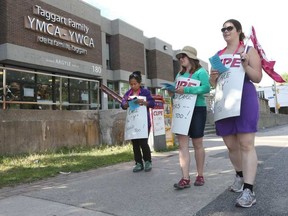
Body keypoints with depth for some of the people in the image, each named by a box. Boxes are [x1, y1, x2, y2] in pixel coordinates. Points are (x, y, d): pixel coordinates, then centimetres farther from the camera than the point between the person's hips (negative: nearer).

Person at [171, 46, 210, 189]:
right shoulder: (180, 74, 16)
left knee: (197, 144, 4)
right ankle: (185, 178, -3)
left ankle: (200, 175, 18)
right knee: (182, 143, -4)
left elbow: (206, 88, -18)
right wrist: (172, 92, -3)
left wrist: (186, 90, -23)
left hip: (197, 109, -5)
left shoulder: (201, 71, -3)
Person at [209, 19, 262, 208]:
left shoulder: (249, 50, 5)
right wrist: (213, 77, -4)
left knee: (246, 144, -10)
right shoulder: (218, 55, 18)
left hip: (244, 99, -5)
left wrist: (246, 65, -18)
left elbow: (258, 78, -1)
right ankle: (240, 175, 32)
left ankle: (249, 190, -10)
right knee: (231, 145, 11)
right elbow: (213, 83, 19)